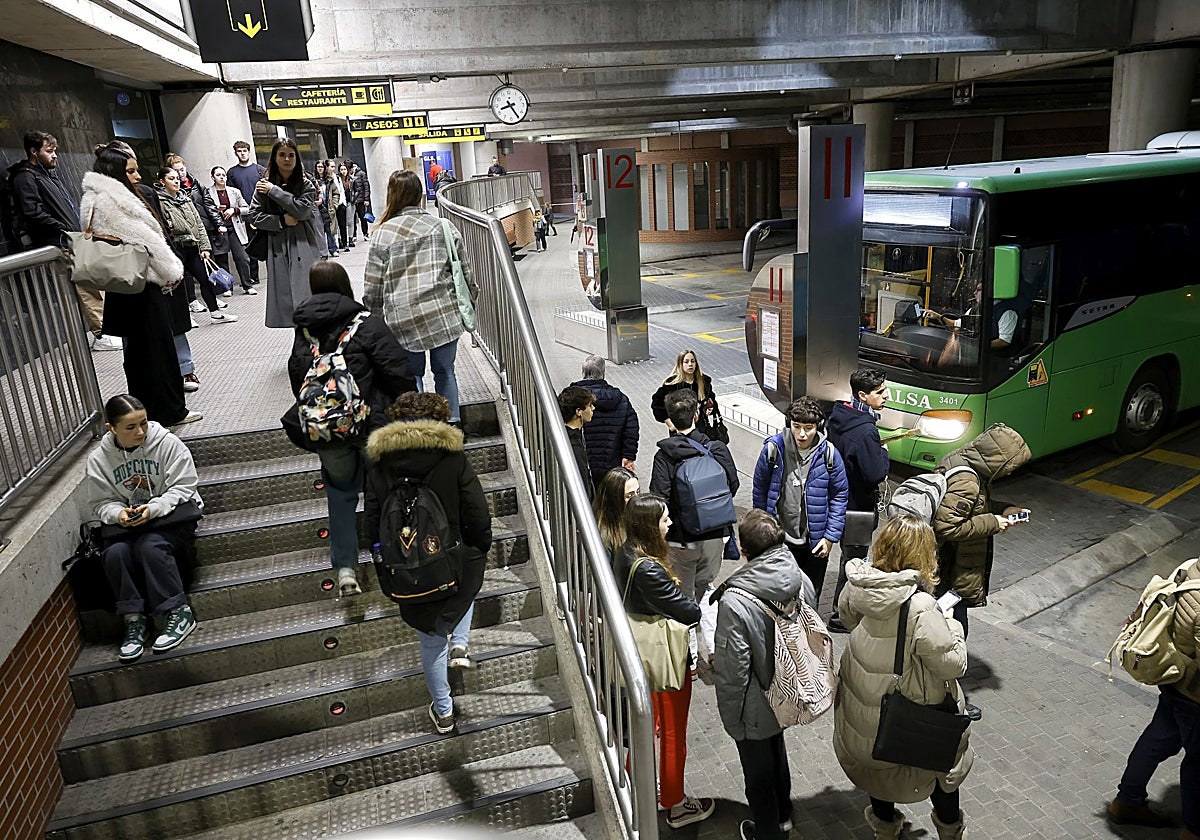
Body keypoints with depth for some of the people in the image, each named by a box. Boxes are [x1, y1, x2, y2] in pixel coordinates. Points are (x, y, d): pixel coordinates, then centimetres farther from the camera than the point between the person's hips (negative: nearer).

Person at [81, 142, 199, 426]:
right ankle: (168, 410, 4)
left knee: (138, 352, 14)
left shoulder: (106, 198, 17)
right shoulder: (110, 200, -15)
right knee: (158, 348, -3)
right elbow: (144, 240, -16)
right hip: (143, 288, -10)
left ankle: (144, 410, 23)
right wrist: (172, 272, -7)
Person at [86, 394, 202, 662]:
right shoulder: (98, 458, 0)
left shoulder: (167, 443, -11)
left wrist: (153, 509, -26)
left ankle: (178, 613, -21)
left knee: (149, 546, -33)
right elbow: (101, 503, 4)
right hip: (127, 523, 3)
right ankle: (134, 620, -16)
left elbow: (183, 487, -10)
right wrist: (118, 513, -19)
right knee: (115, 553, -28)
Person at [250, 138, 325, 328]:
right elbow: (255, 216, 5)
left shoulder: (305, 185, 5)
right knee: (285, 297, -1)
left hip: (304, 247, -1)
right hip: (279, 250, 1)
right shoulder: (264, 186, 8)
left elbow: (302, 209, -11)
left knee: (308, 294, -7)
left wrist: (274, 191, -9)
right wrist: (282, 221, -7)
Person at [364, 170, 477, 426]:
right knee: (445, 371, 16)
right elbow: (466, 274, 7)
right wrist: (471, 299, 24)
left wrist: (374, 310, 18)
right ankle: (452, 423, 19)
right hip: (444, 315, 1)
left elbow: (373, 287, 0)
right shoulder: (445, 227, 4)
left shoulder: (383, 233, -1)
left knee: (412, 375, 14)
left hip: (403, 319, -1)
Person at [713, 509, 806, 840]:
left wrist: (731, 719, -11)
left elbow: (733, 669, -27)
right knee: (777, 751, 30)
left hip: (755, 708, -6)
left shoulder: (734, 601, -35)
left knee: (758, 770, 19)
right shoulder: (799, 581, -16)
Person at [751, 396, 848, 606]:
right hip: (780, 539, 0)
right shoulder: (773, 448, -12)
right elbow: (760, 490, 1)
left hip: (815, 540, 0)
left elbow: (840, 496, -1)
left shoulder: (828, 453, -11)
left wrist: (831, 536, -5)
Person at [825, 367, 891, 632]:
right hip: (858, 505, -9)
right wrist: (883, 453, -10)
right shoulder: (865, 431, -28)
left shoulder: (837, 417, 0)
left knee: (849, 554, 24)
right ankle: (841, 616, 20)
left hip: (839, 498, 9)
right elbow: (877, 474, -26)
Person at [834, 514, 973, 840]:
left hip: (860, 703, 5)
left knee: (878, 762, 29)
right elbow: (954, 664, -24)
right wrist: (949, 621, -9)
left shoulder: (857, 583, -17)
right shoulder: (920, 608, -35)